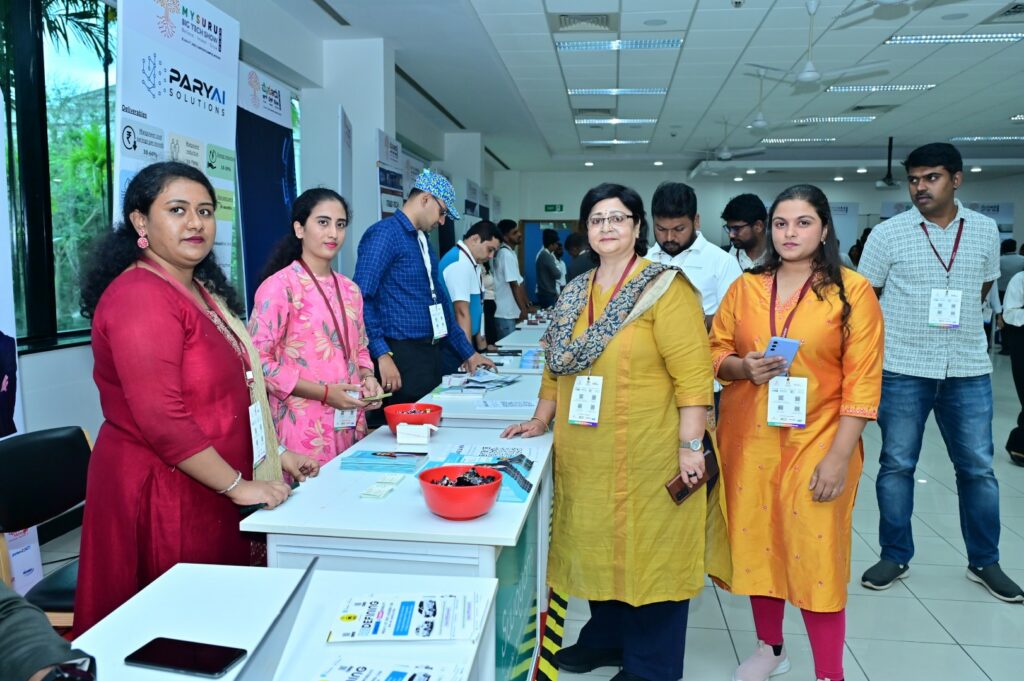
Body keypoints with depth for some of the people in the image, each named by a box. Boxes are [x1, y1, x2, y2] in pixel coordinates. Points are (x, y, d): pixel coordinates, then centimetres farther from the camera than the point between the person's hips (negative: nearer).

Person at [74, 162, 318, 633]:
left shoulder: (201, 291, 13)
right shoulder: (141, 296, -17)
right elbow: (162, 421, -23)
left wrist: (273, 456, 14)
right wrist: (238, 485, -18)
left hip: (208, 490, 9)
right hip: (162, 494, -9)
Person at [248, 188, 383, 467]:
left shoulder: (349, 289, 11)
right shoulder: (280, 286, -10)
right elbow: (259, 361, -14)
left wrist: (367, 377, 0)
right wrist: (324, 393, -18)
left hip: (350, 426, 6)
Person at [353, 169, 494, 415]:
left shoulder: (422, 240, 16)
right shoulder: (384, 234, -10)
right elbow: (361, 298, -19)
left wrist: (467, 352, 21)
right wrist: (382, 354, -25)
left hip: (430, 355, 9)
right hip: (401, 358, -9)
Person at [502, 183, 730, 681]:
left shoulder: (664, 288, -10)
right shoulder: (575, 293, 11)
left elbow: (693, 374, -14)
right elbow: (558, 365, 18)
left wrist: (690, 445, -18)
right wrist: (541, 420, 15)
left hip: (648, 453, -6)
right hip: (586, 455, 6)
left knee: (649, 549, 5)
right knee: (598, 543, 16)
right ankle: (607, 637, 36)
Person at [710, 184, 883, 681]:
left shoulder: (852, 290, -4)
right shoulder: (746, 288, 5)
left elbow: (862, 382, -7)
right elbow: (715, 354, 10)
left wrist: (839, 457, -13)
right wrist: (743, 367, -13)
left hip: (816, 445, -3)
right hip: (749, 441, 4)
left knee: (816, 555, 1)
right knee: (757, 545, 12)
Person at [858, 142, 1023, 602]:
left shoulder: (985, 230, 5)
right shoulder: (888, 233, -5)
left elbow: (982, 288, 19)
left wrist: (956, 322, 11)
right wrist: (908, 327, 1)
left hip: (969, 370, 3)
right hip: (902, 370, -2)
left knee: (978, 468, 9)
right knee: (896, 465, 6)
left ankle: (984, 562, 26)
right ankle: (895, 557, 21)